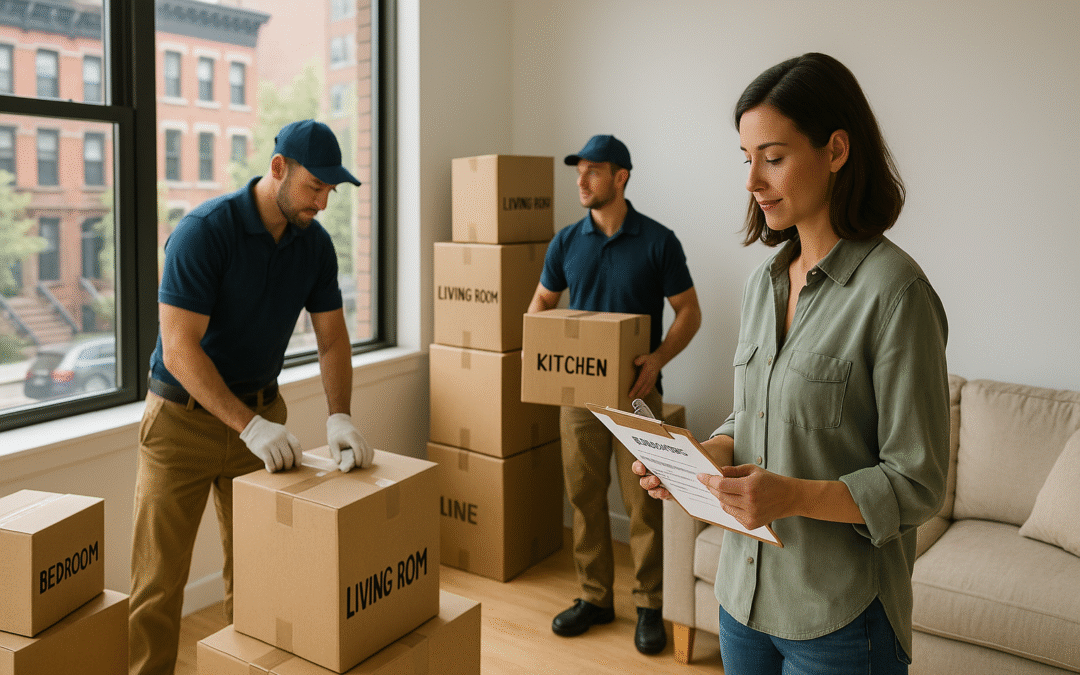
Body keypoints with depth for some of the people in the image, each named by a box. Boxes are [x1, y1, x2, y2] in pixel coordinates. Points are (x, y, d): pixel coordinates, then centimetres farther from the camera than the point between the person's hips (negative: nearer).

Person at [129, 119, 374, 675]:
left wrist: (339, 416, -15)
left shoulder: (315, 243, -2)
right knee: (159, 577, 2)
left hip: (260, 413, 5)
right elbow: (179, 348, -25)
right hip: (183, 417, -5)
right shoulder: (203, 231, -20)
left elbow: (332, 338, 1)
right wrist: (249, 424, -31)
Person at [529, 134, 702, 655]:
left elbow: (689, 311, -3)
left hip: (637, 389, -3)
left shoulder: (658, 241, -5)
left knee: (643, 501, 2)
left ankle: (650, 605, 17)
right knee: (585, 497, 9)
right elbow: (541, 303, 15)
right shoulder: (566, 241, 5)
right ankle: (594, 597, 24)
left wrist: (659, 358, -20)